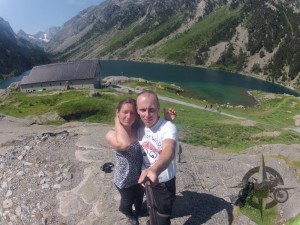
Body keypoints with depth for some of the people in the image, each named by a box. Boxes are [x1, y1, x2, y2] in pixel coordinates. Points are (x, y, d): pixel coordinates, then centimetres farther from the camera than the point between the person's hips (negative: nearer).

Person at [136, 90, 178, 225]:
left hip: (164, 183, -6)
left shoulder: (168, 128, -32)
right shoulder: (139, 127, -10)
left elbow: (169, 151, -53)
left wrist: (154, 170, -70)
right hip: (145, 179, 6)